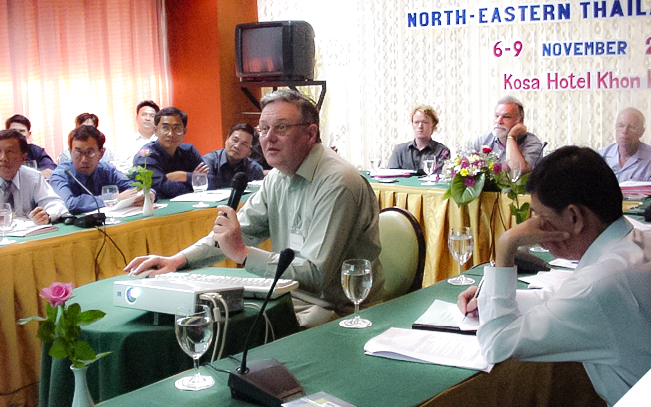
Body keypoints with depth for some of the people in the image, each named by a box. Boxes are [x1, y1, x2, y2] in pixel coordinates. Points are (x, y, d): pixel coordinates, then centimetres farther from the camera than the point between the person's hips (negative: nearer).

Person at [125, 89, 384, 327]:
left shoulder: (336, 184, -21)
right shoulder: (278, 177, 8)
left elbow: (317, 274, -24)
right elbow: (238, 231, 15)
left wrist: (243, 254, -23)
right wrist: (178, 260, 1)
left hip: (337, 310, -8)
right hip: (290, 295, 8)